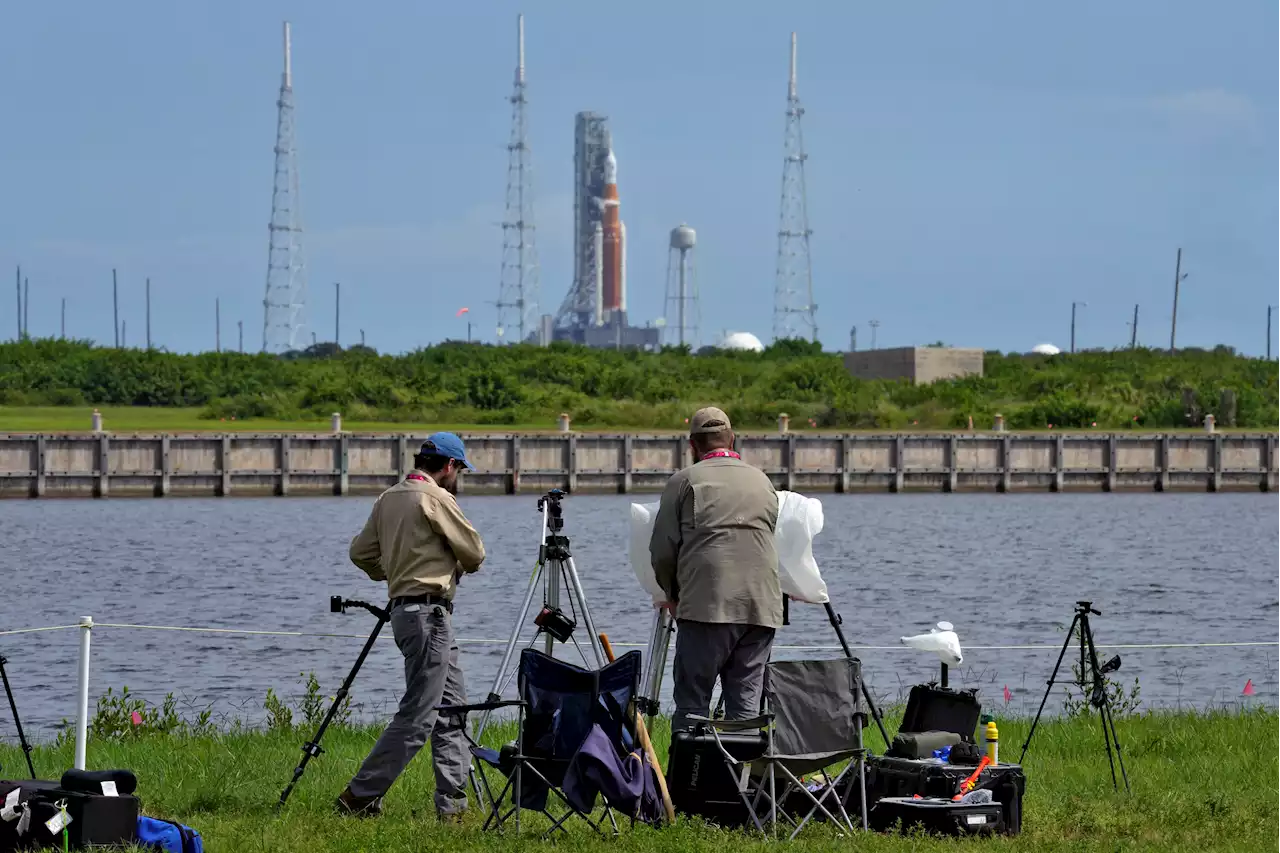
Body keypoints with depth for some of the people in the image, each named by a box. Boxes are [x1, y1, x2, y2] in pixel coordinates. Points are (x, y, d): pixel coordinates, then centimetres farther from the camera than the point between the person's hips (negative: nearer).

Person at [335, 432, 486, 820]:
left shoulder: (388, 498, 13)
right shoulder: (435, 498, -12)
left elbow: (360, 551, 16)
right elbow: (474, 553, -7)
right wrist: (458, 568, 15)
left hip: (403, 609, 10)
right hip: (428, 611, -10)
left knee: (452, 706, 11)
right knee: (417, 714, -8)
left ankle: (453, 803, 9)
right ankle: (360, 796, -8)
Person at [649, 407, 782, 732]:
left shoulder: (684, 481, 4)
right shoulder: (763, 482, 18)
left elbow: (663, 550, 2)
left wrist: (672, 593, 20)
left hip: (707, 607, -4)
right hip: (762, 605, 4)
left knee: (692, 703, 0)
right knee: (747, 703, 5)